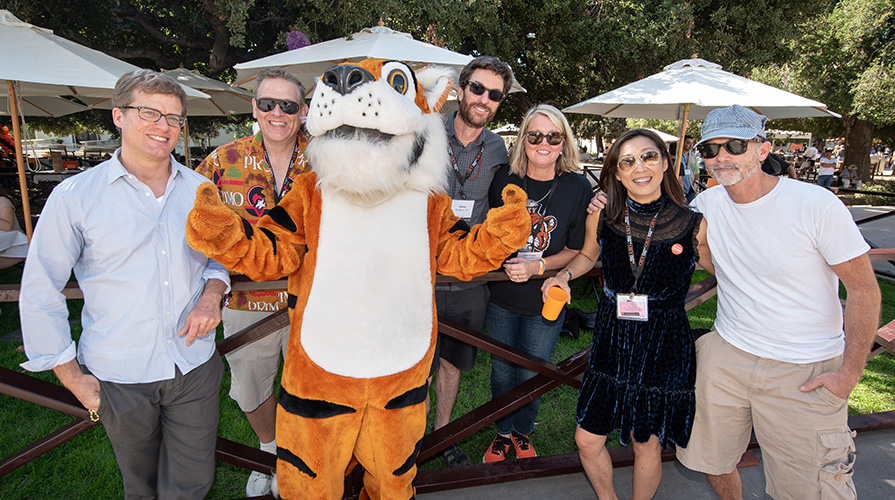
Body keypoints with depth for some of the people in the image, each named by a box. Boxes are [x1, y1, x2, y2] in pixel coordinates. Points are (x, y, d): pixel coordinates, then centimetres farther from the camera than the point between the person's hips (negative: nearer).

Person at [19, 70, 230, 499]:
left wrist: (212, 294, -7)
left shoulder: (201, 190, 2)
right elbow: (39, 293, -2)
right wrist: (71, 376, -1)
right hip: (118, 377, -2)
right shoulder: (74, 196, -7)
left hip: (196, 367, 2)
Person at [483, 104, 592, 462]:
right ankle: (503, 432, 42)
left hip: (545, 301, -1)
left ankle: (522, 432, 43)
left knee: (531, 376, 13)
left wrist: (538, 266, -20)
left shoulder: (578, 188, -11)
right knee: (501, 371, 16)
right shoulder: (504, 180, -7)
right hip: (501, 297, 2)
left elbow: (577, 250, -6)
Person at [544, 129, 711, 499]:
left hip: (665, 347, -2)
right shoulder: (602, 216, -6)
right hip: (612, 342, 3)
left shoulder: (693, 225, -12)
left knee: (647, 444, 15)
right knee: (587, 440, 11)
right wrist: (564, 275, -3)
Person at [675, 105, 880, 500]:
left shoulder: (816, 205, -16)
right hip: (725, 354, 4)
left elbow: (863, 289, -9)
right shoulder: (706, 205, -3)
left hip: (805, 373, -4)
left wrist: (850, 372, -11)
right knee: (712, 460, 17)